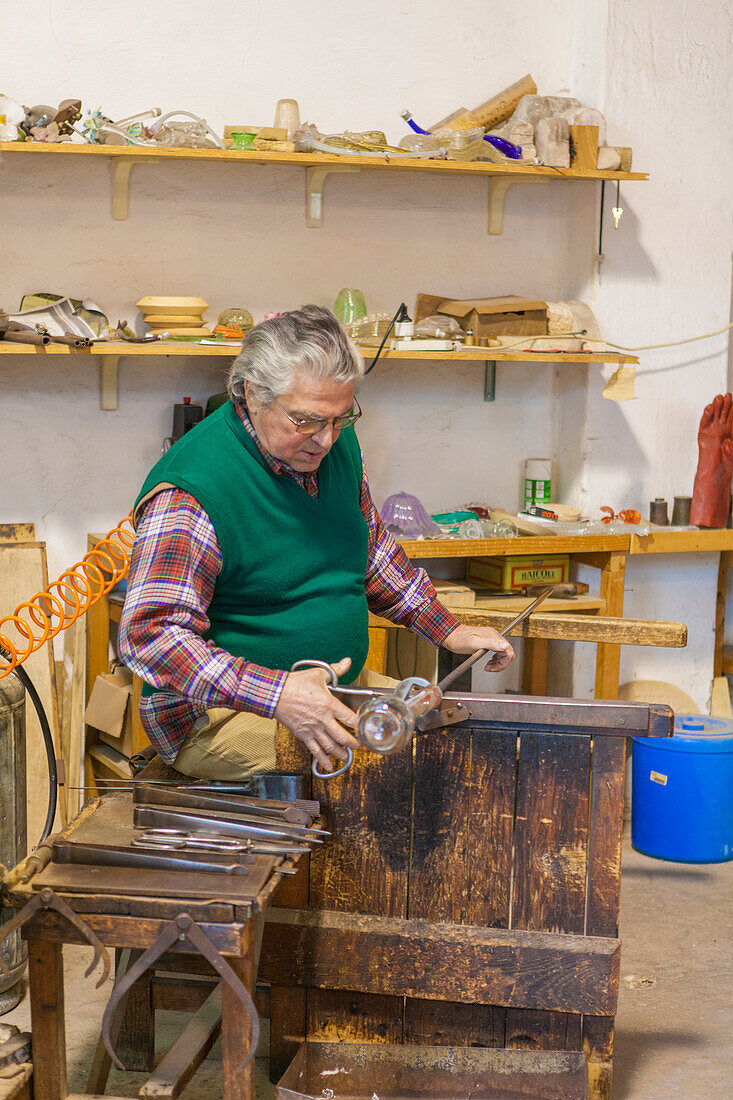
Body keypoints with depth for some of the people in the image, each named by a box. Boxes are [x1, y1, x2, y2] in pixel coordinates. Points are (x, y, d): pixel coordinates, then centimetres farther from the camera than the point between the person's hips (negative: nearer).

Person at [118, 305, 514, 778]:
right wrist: (277, 695, -36)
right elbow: (150, 633, -26)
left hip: (339, 692, 8)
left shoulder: (338, 444, 4)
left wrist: (449, 631, 12)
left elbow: (372, 549, 21)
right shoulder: (192, 491, -22)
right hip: (220, 716, -8)